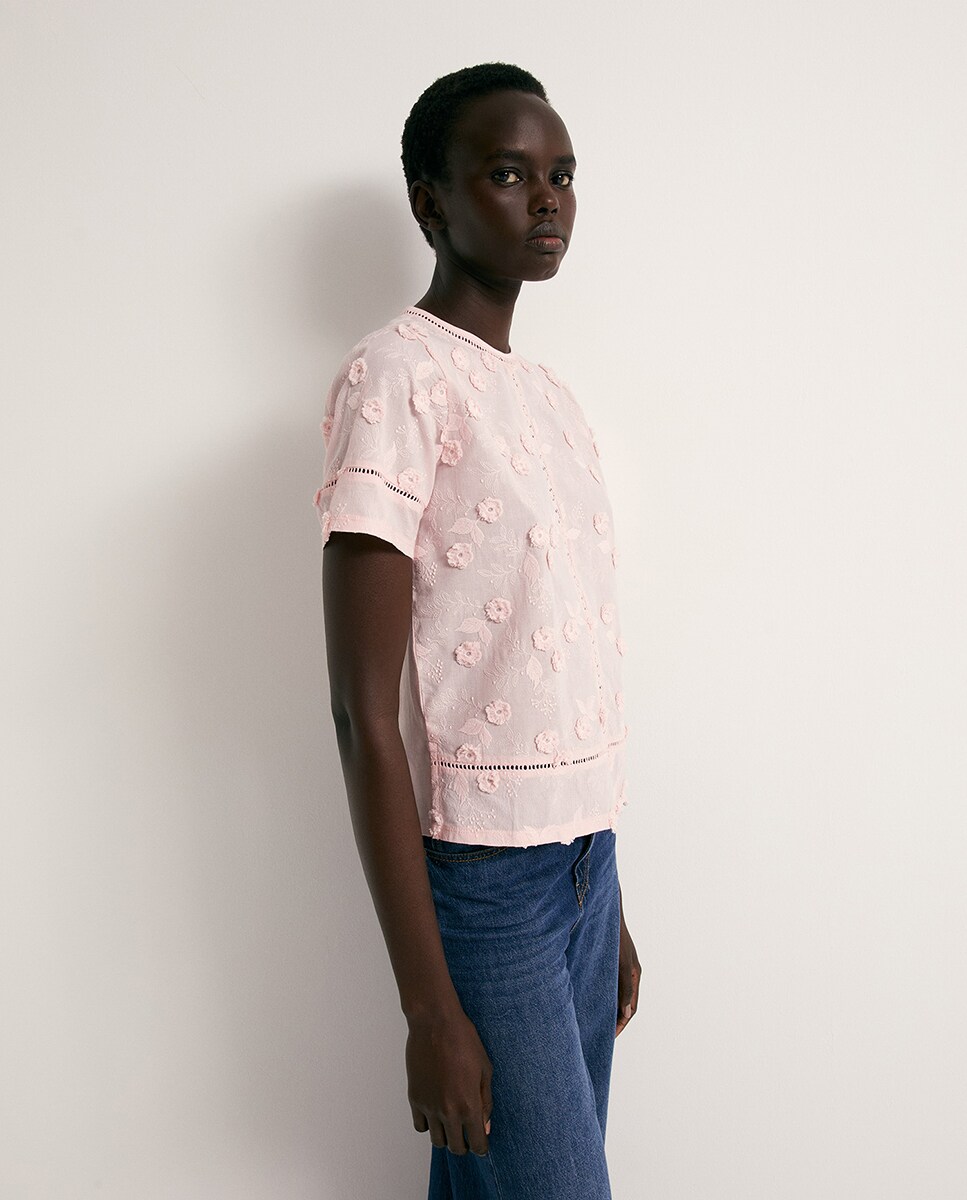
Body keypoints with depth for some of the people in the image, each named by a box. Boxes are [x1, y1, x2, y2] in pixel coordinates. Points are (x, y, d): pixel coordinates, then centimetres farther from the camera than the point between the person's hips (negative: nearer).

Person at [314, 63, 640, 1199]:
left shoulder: (554, 398, 14)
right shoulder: (396, 377, -12)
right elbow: (366, 712, -16)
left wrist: (610, 904, 17)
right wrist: (430, 1008, -16)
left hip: (587, 856, 7)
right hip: (481, 875, -7)